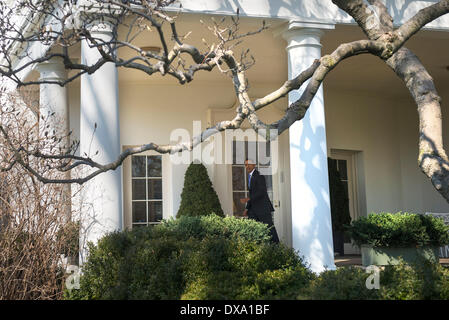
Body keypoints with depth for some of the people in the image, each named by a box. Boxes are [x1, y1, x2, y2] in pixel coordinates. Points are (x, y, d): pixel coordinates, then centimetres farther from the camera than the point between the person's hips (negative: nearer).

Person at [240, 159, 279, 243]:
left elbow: (261, 192, -22)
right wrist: (247, 208, 14)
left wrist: (248, 199, -28)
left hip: (263, 208, -8)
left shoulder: (259, 176, -11)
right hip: (253, 209, 8)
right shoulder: (250, 177, 17)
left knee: (269, 228, -2)